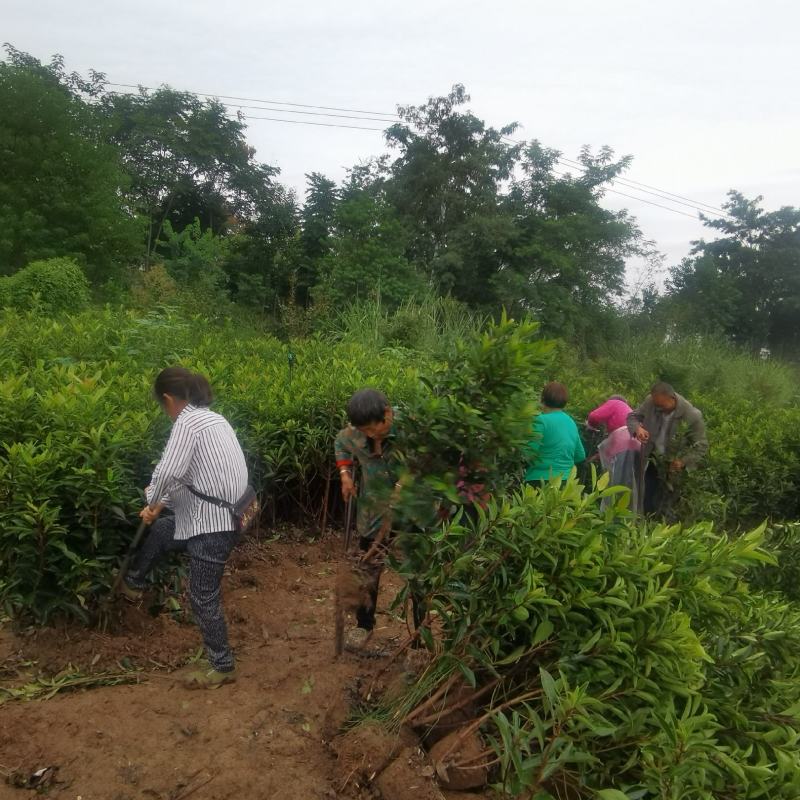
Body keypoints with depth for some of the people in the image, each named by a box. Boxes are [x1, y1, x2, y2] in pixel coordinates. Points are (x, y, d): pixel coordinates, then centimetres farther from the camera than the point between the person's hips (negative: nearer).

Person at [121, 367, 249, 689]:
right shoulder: (210, 417, 13)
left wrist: (152, 496, -3)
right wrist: (161, 503, 19)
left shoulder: (187, 421, -16)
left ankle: (223, 667, 20)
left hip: (212, 524, -10)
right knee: (158, 530, 29)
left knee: (203, 598, 5)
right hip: (218, 515, 10)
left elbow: (168, 472, -24)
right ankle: (132, 583, 51)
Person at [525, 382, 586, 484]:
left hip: (541, 480, -7)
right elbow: (580, 456, 19)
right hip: (565, 479, 7)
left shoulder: (542, 420, -11)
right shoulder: (571, 422, 12)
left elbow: (528, 454, -15)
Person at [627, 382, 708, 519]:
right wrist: (637, 428, -28)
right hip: (653, 460, 3)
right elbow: (633, 416, -3)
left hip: (673, 466, -3)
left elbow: (701, 446, -16)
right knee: (647, 504, 11)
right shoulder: (652, 402, -16)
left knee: (665, 510, 5)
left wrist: (683, 461, -33)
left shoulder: (692, 416, -25)